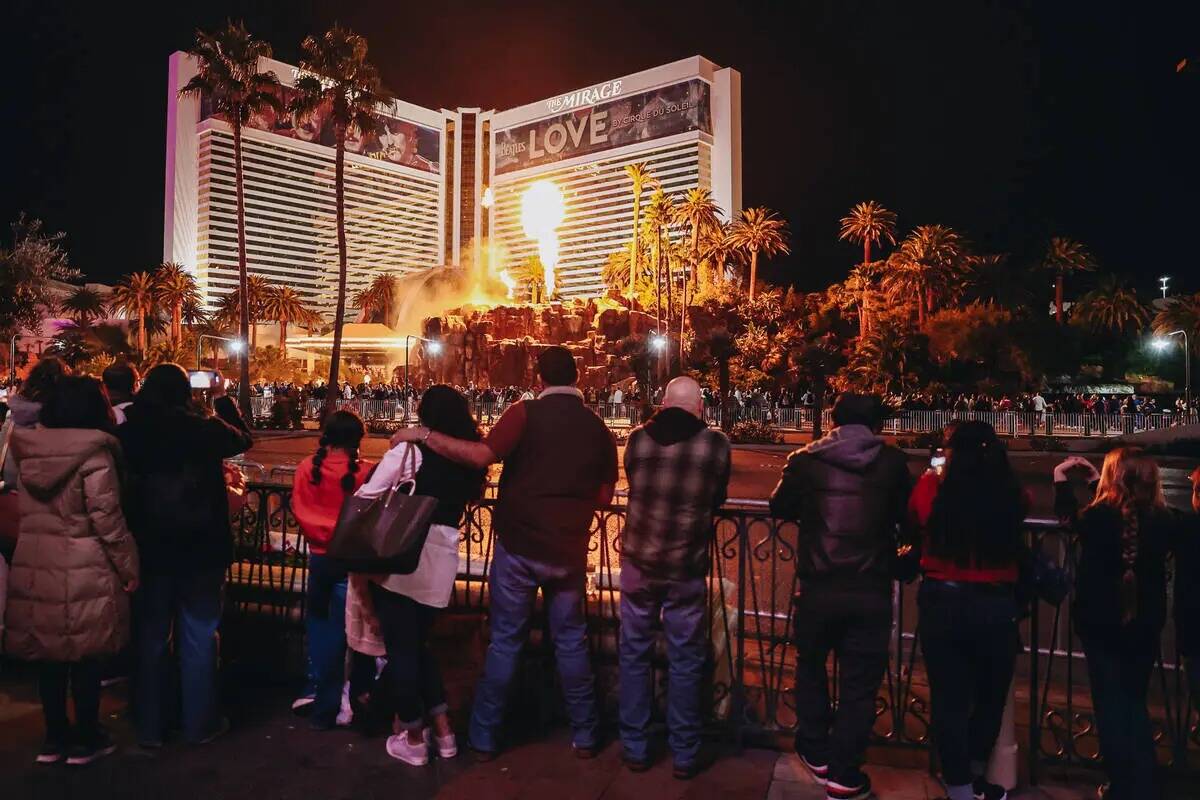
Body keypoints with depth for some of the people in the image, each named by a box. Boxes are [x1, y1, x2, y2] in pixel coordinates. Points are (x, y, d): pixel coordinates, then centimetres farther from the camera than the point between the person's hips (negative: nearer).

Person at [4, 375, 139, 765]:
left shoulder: (28, 450, 5)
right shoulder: (94, 454, -14)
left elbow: (24, 511, 15)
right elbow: (107, 520, -14)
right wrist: (129, 568, -7)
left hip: (34, 567, 6)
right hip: (83, 571, -5)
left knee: (48, 655, 15)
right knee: (85, 656, 6)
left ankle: (54, 737, 26)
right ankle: (86, 740, 18)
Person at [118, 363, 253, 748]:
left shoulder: (129, 432, -9)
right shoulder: (204, 428, -14)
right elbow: (242, 439, 6)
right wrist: (224, 399, 16)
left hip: (149, 550, 2)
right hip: (201, 550, -2)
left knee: (151, 636, 15)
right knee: (198, 637, 11)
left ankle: (149, 726, 25)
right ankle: (199, 723, 20)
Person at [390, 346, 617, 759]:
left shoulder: (527, 413, -10)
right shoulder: (598, 427, 3)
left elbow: (482, 455, -23)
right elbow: (604, 497, 7)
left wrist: (424, 435, -16)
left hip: (519, 546, -3)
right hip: (569, 551, 3)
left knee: (505, 641, 9)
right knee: (570, 640, 16)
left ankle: (485, 737, 20)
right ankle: (585, 735, 24)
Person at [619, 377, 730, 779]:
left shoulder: (638, 439, -2)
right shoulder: (716, 444, -7)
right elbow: (718, 499, 7)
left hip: (639, 563, 2)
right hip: (687, 568, -1)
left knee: (635, 655, 15)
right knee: (685, 662, 12)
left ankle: (635, 749, 25)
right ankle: (684, 755, 23)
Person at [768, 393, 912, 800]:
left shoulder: (805, 461, -5)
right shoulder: (892, 462, -4)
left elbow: (780, 507, 9)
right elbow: (907, 516, 9)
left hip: (818, 587, 1)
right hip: (872, 591, 0)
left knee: (811, 667, 23)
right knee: (860, 683, 11)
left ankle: (816, 754, 33)